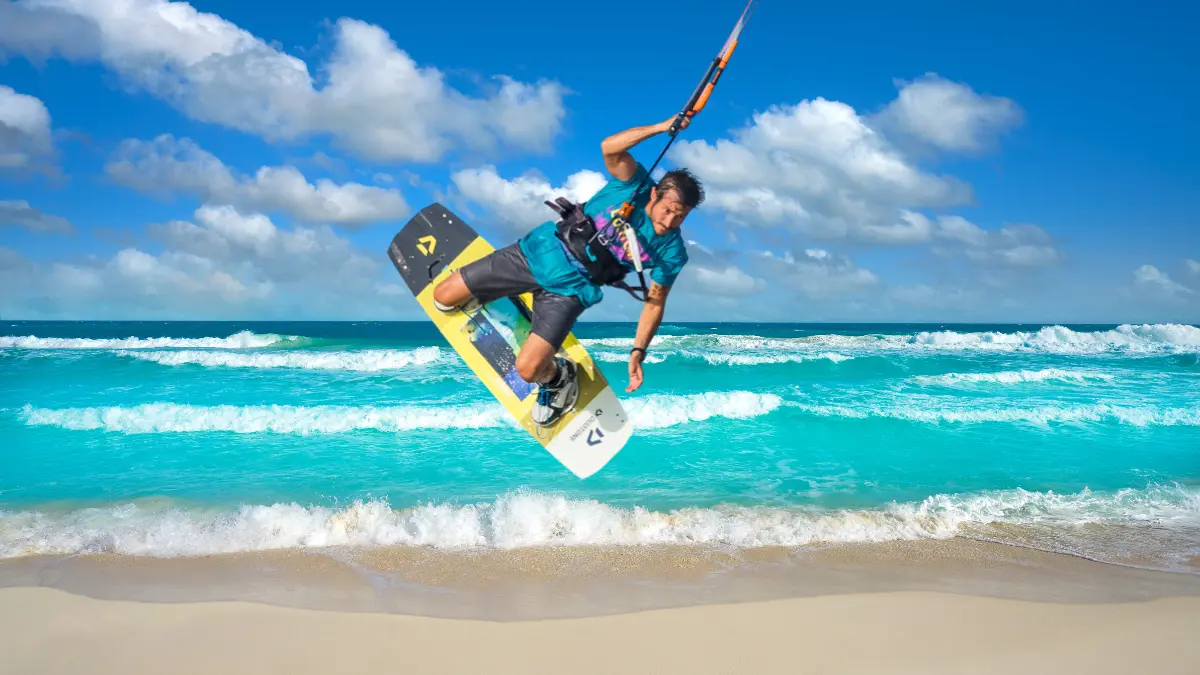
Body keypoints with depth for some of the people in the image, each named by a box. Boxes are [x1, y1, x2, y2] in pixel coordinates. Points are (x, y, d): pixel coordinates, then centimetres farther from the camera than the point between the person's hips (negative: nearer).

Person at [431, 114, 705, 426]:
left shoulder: (671, 252, -11)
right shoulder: (635, 184, -15)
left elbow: (654, 304, -3)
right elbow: (610, 147, -32)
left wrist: (638, 352, -9)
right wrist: (662, 127, -37)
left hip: (569, 289, 0)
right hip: (541, 251, 1)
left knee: (528, 369, -20)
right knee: (443, 298, 1)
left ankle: (558, 377, 17)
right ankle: (495, 296, 33)